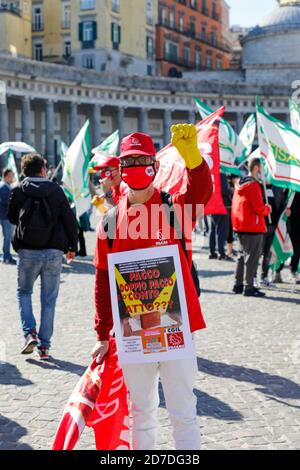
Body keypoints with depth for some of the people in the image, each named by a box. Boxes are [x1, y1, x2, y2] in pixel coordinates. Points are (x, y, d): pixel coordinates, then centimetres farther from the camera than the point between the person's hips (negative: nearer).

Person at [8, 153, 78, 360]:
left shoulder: (19, 191, 0)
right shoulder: (56, 190, 0)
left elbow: (12, 217, 12)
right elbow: (70, 220, 0)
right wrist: (72, 246, 11)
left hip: (28, 251, 0)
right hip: (54, 251, 0)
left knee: (24, 292, 18)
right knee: (49, 299, 9)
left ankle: (30, 333, -1)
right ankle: (44, 345, 9)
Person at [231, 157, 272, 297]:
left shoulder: (240, 184, 12)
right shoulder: (253, 185, -17)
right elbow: (259, 208, -21)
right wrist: (268, 209, 1)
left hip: (240, 226, 9)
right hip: (253, 227, -9)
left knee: (243, 255, 17)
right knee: (252, 257, -3)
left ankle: (238, 285, 22)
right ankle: (249, 287, -1)